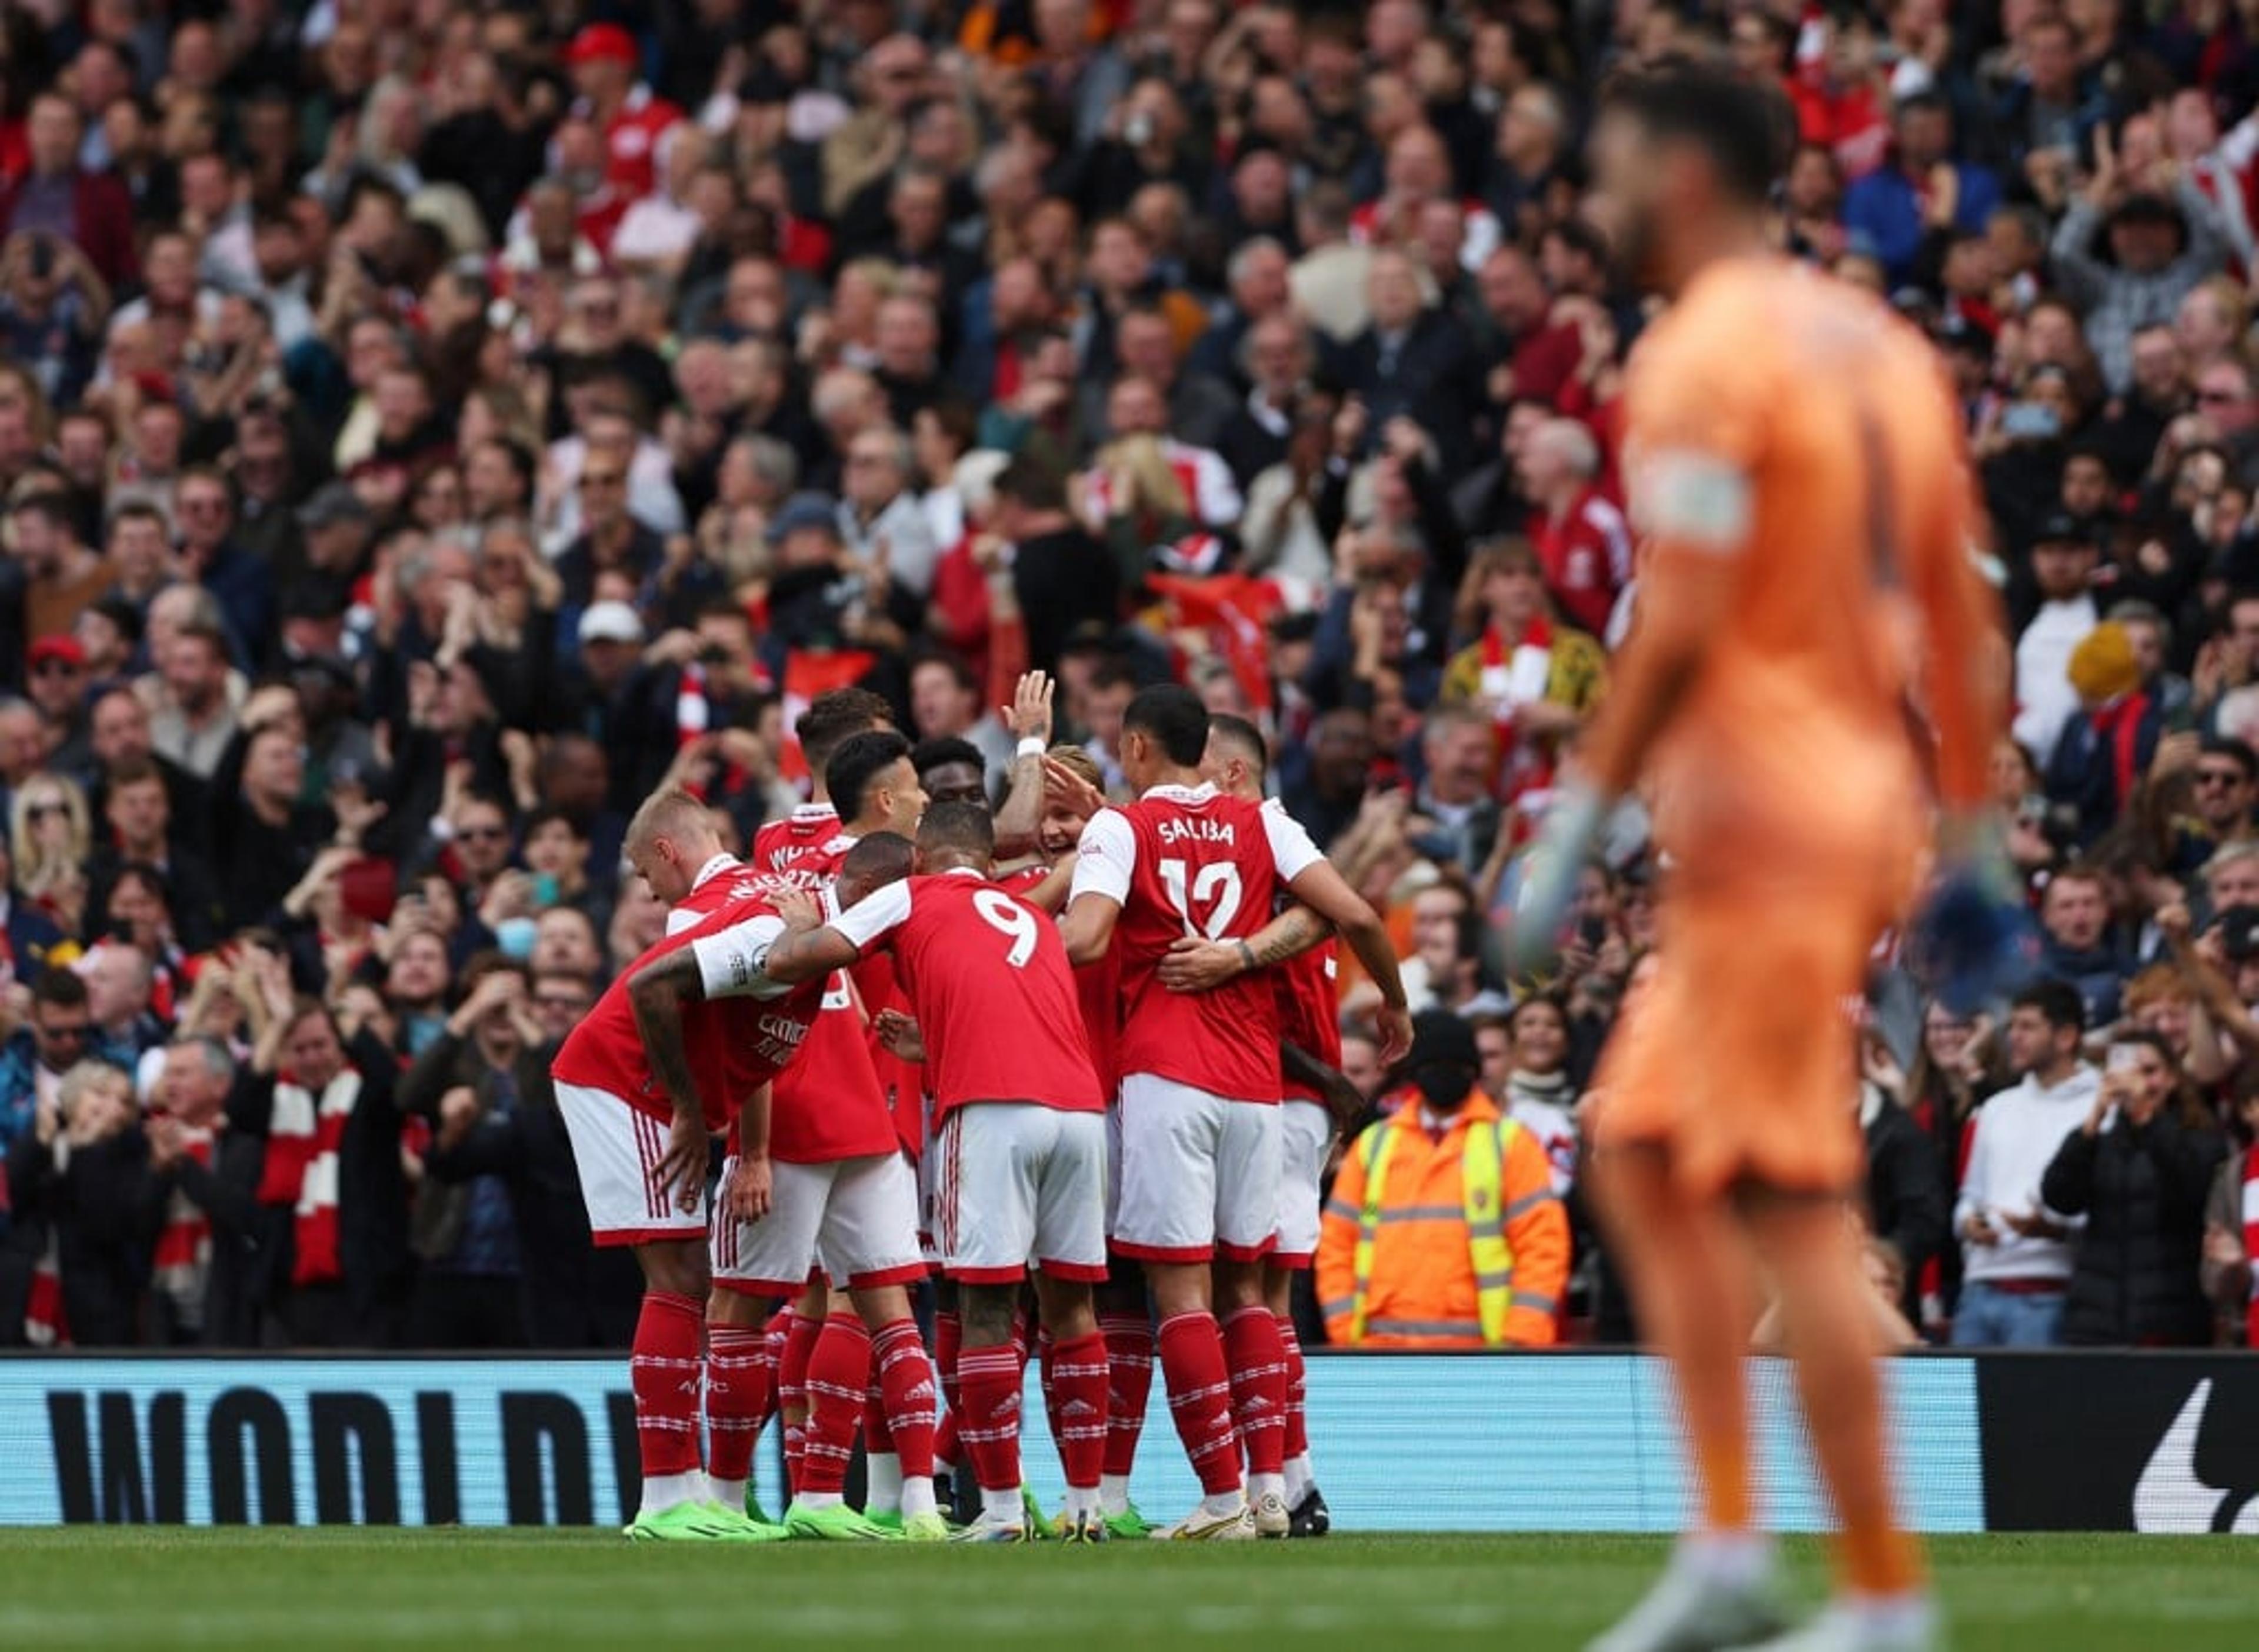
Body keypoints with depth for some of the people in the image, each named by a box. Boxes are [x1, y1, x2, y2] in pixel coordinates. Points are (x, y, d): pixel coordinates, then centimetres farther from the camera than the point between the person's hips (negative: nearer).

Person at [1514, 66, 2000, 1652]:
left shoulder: (1705, 357, -11)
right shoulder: (1881, 346, 15)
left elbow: (1684, 625, -19)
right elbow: (1959, 620, 16)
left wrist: (1579, 821, -14)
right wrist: (1975, 838, 20)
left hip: (1759, 821, -9)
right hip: (1865, 804, 9)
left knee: (1795, 1212, -7)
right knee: (1641, 1158, 14)